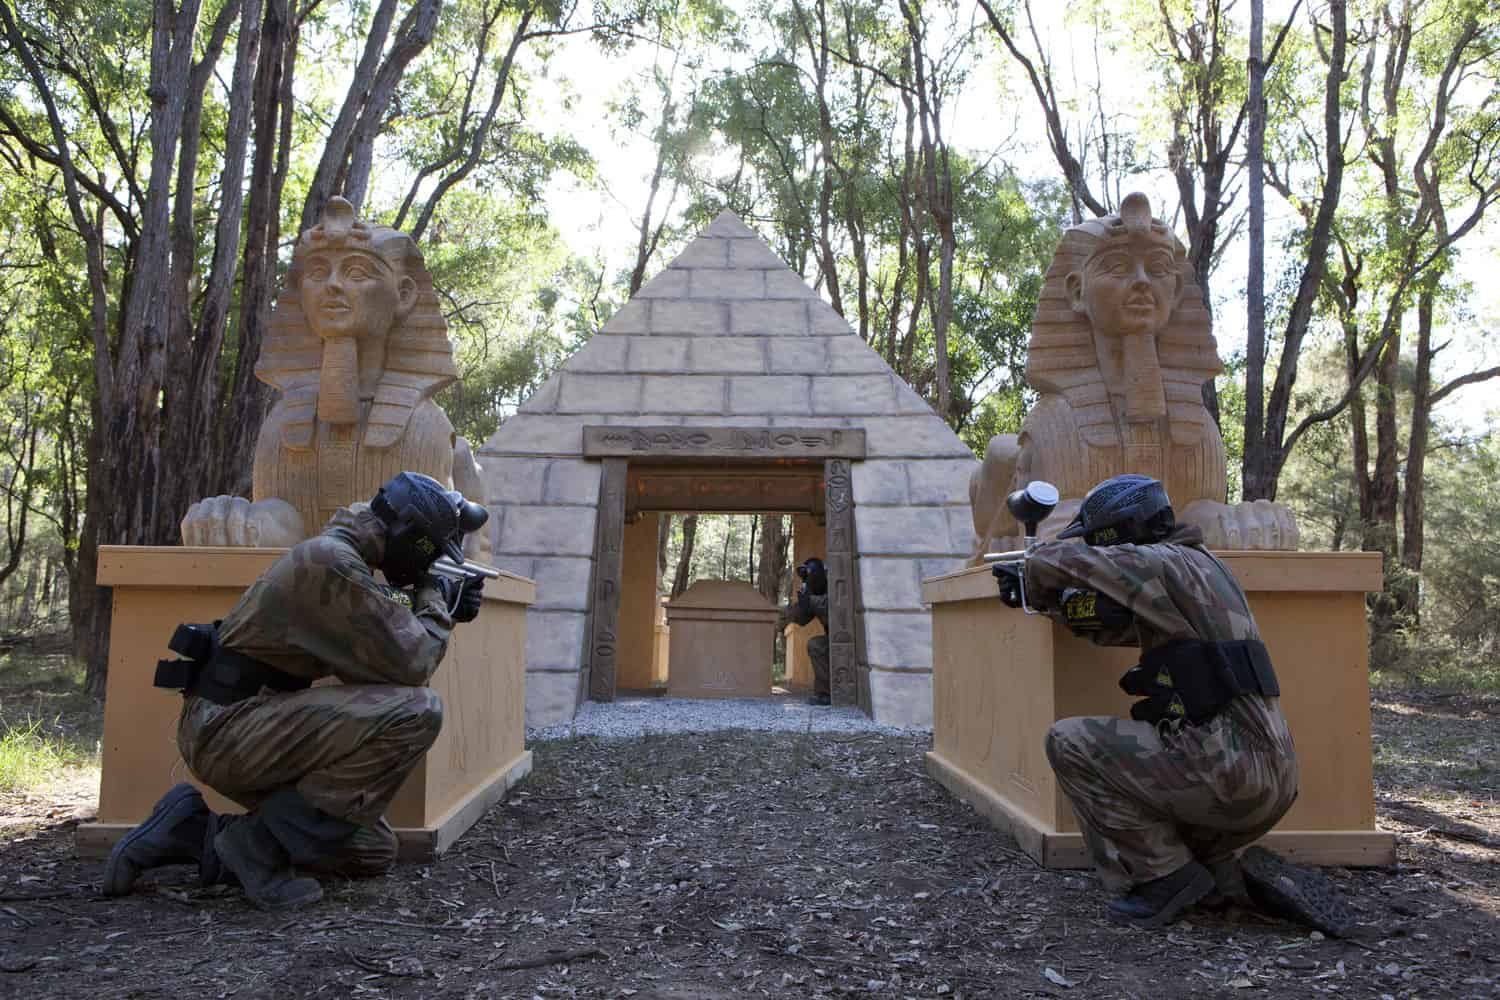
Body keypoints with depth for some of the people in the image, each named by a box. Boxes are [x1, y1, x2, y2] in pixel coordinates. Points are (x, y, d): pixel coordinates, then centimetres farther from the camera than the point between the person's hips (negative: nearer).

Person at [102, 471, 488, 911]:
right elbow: (408, 664, -19)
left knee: (375, 852, 10)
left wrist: (444, 611, 12)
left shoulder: (341, 554, 13)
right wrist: (436, 602, -1)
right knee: (417, 712, -24)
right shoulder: (333, 561, -19)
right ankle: (262, 842, -12)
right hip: (226, 724, -10)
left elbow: (375, 658, 23)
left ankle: (197, 832, 11)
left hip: (247, 725, 10)